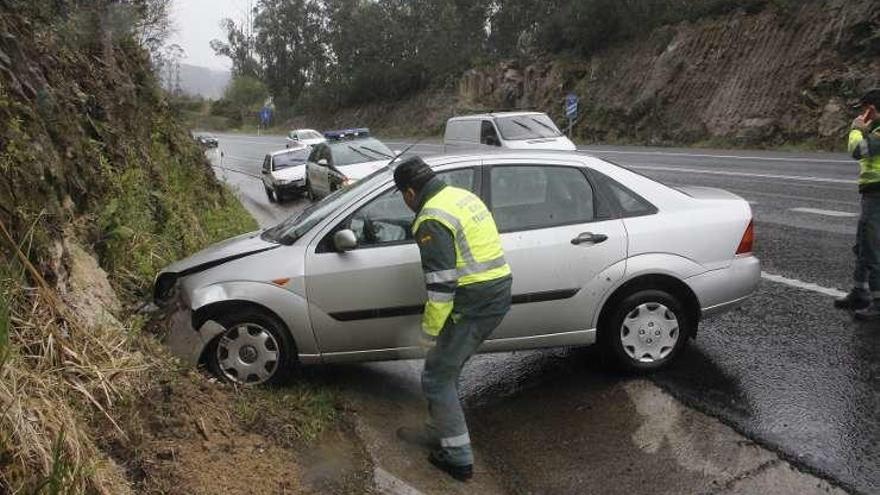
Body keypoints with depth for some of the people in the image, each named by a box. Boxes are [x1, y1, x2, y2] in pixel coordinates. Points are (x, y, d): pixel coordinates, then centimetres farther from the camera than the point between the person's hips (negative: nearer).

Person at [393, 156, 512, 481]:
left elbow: (441, 285, -20)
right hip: (498, 294, 10)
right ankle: (437, 432, 35)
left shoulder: (432, 220, -16)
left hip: (474, 304, -10)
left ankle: (459, 458, 11)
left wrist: (429, 332, -11)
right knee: (446, 370, 22)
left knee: (436, 378, 4)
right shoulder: (462, 195, 14)